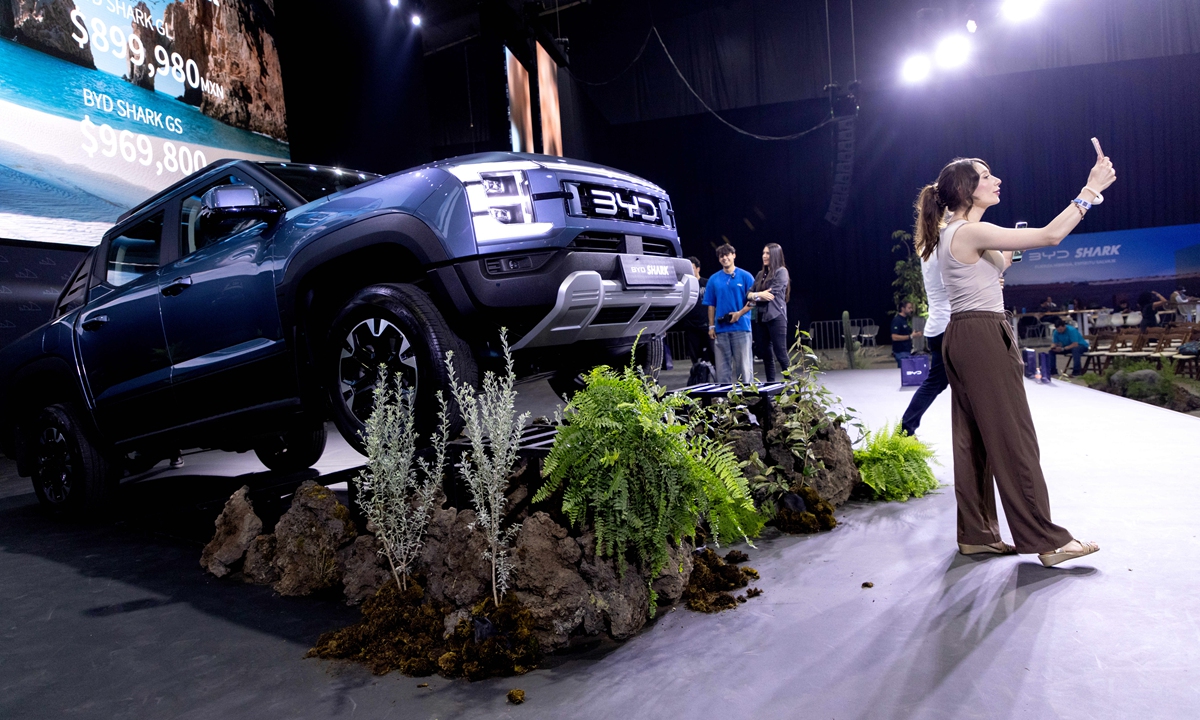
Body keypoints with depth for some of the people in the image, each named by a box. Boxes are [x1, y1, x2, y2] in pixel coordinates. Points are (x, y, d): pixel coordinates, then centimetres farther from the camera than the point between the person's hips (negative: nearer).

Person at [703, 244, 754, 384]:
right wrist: (711, 326, 4)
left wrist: (740, 313, -13)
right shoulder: (714, 279, 10)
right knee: (722, 365, 7)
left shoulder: (745, 276, 2)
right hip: (720, 328, 3)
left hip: (741, 326, -3)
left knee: (744, 363, 0)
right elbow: (711, 305, 11)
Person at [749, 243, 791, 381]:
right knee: (766, 355, 8)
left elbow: (773, 294, -11)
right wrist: (759, 295, -10)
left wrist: (755, 295, 0)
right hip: (760, 318, 7)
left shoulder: (781, 271, -1)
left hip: (775, 317, -7)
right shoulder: (760, 274, 18)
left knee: (781, 354, -9)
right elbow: (749, 293, 10)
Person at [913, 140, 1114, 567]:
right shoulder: (971, 232, -14)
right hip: (983, 336, -10)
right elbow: (1050, 236, -18)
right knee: (1013, 438, -5)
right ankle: (1045, 539, 3)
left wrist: (1006, 256, 17)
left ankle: (976, 534, 16)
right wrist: (1091, 190, -12)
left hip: (962, 338, 10)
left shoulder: (951, 233, 17)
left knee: (973, 438, 10)